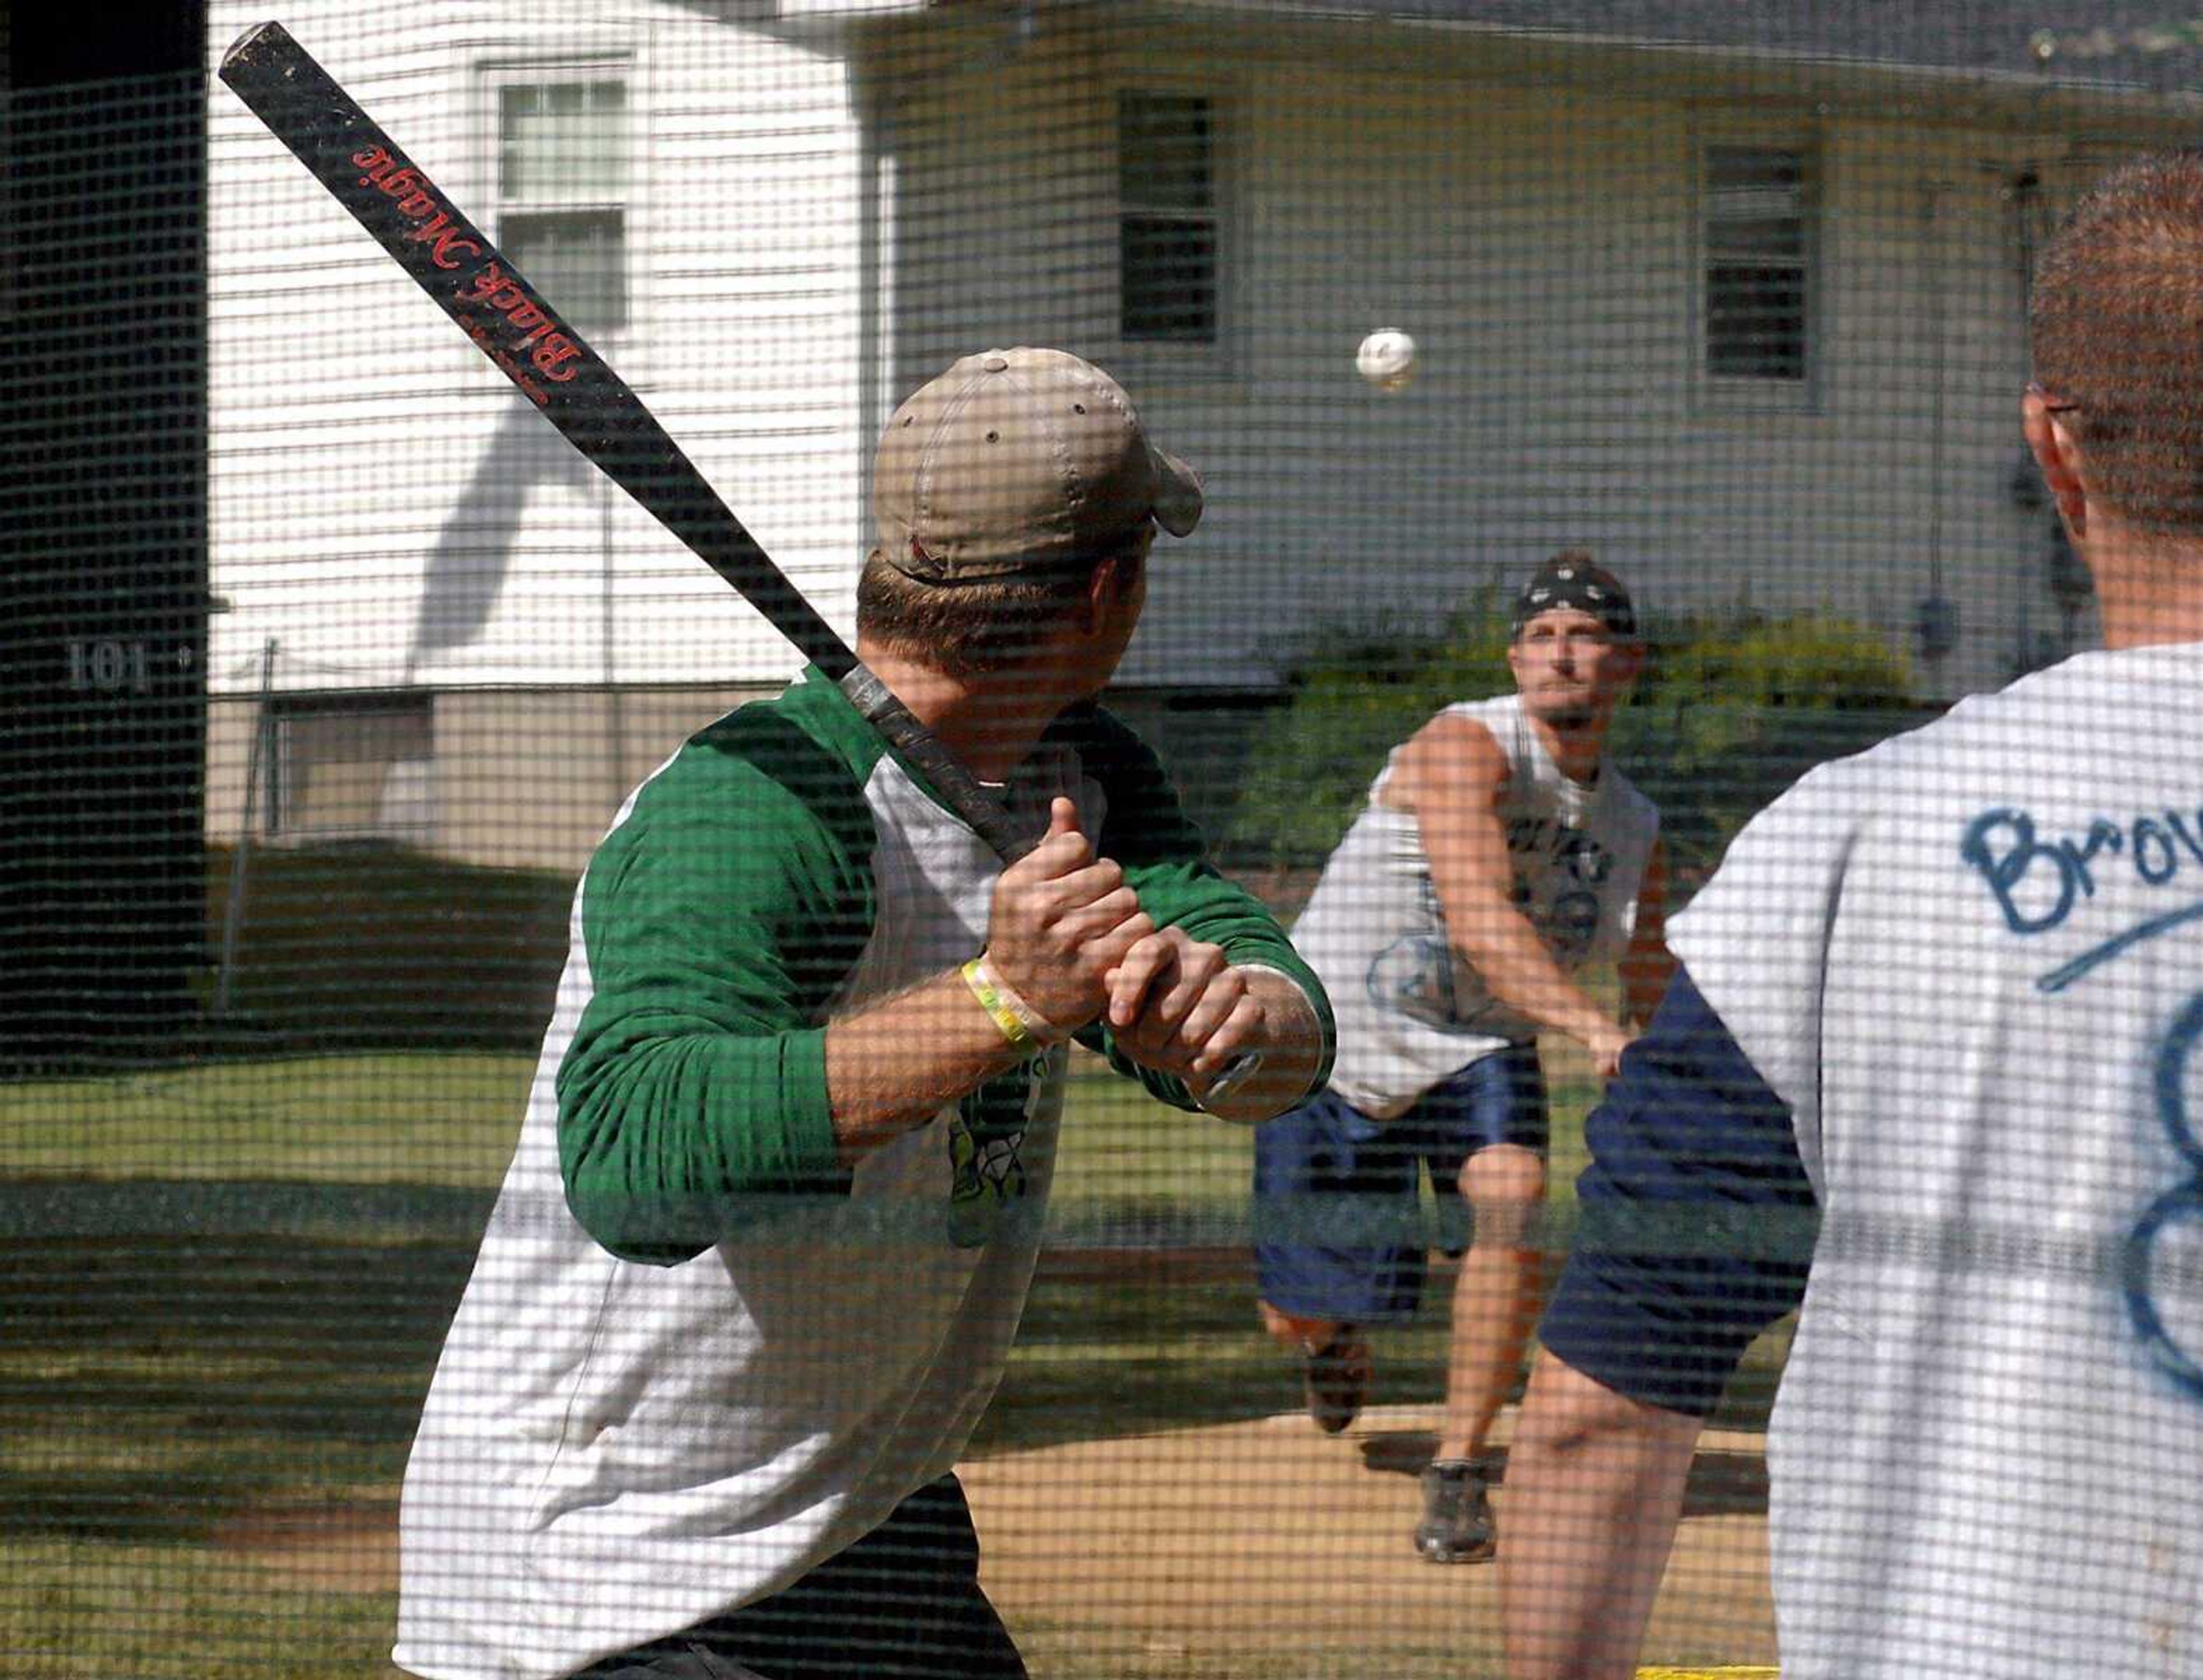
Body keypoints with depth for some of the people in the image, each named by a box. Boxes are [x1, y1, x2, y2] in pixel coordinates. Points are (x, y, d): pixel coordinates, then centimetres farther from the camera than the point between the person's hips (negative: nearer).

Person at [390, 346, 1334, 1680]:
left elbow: (1294, 1045, -8)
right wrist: (999, 1003, -44)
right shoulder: (755, 806, -24)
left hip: (870, 1524, 9)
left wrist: (1235, 1008, -32)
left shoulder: (1080, 780, 5)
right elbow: (632, 1162, -40)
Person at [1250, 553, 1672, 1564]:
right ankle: (1336, 1333, 43)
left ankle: (1458, 1474, -15)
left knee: (1514, 1203, -28)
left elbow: (1653, 1003, 9)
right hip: (1335, 1041, -3)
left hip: (1479, 1052, 4)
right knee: (1296, 1318, 2)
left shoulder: (1634, 830, 0)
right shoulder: (1466, 749, -21)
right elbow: (1477, 920, -37)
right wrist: (1588, 1025, -50)